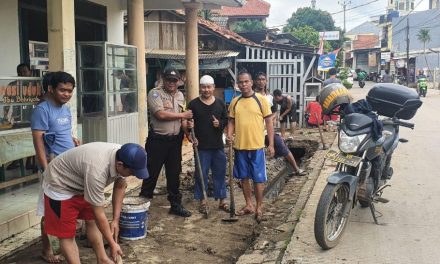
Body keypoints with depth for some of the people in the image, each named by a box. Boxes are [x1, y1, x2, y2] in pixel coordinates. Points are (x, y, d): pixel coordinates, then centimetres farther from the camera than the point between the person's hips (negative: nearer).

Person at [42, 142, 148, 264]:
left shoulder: (123, 158, -18)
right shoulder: (97, 170, -41)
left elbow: (120, 187, 0)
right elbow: (99, 214, -31)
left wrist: (115, 220, -2)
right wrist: (112, 244, -21)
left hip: (82, 184, 8)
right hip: (59, 186, -8)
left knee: (92, 221, 13)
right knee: (66, 234, -5)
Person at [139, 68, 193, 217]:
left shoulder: (180, 96, 13)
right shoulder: (155, 93, -9)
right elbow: (161, 114, -21)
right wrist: (182, 115, -11)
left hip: (175, 140, 6)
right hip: (157, 140, -6)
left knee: (174, 174, 12)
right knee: (152, 173, 2)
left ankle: (175, 205, 22)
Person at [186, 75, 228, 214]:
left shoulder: (220, 103, 6)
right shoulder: (193, 104, -2)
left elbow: (226, 120, 14)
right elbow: (187, 124, 0)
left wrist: (220, 124, -7)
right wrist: (190, 136, -13)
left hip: (218, 145, 3)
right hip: (201, 146, -2)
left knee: (220, 173, 8)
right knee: (201, 174, 4)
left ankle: (222, 200, 20)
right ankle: (202, 201, 17)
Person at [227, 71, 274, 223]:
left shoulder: (261, 99, -5)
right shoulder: (235, 102, 6)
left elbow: (269, 122, -3)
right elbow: (231, 121, 12)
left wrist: (271, 144, -6)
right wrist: (229, 135, -8)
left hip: (257, 146, -4)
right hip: (239, 146, 4)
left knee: (258, 179, 4)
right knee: (244, 177, 13)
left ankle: (259, 207, 18)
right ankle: (249, 205, 28)